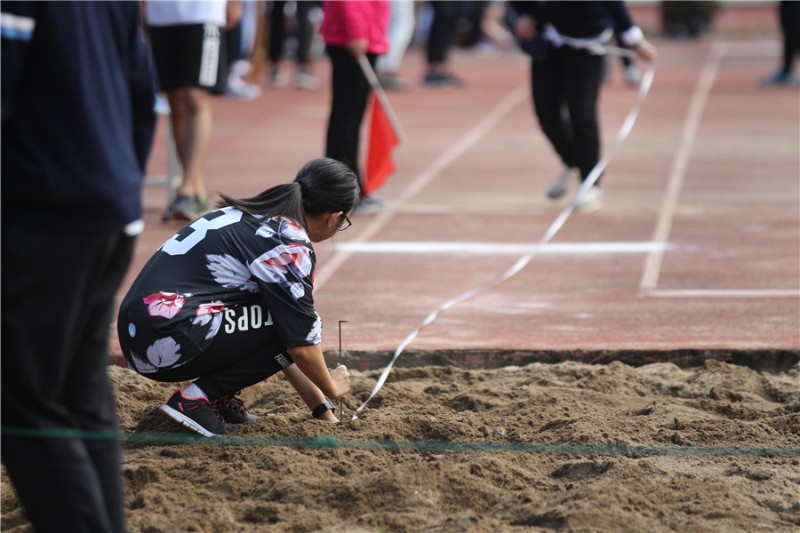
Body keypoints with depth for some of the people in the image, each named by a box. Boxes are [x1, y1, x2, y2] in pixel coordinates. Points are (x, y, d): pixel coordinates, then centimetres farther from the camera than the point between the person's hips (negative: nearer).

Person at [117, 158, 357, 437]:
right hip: (169, 344, -10)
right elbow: (301, 345, -4)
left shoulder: (249, 216, 19)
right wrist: (330, 389, 17)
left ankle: (218, 396, 11)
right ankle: (198, 399, -7)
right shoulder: (290, 246, -9)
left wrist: (321, 408, 27)